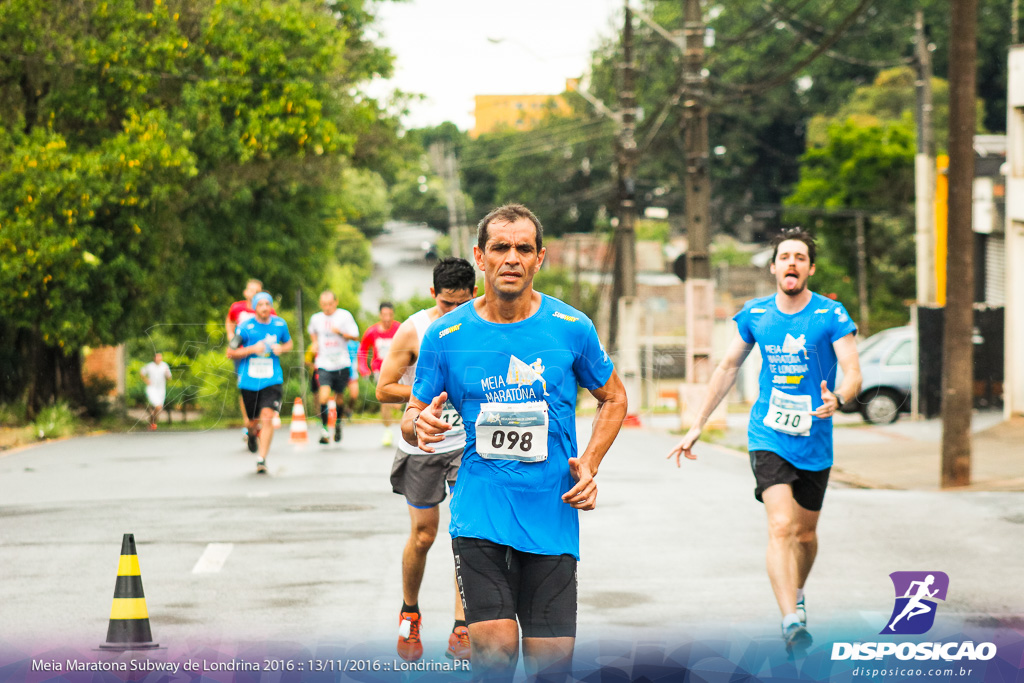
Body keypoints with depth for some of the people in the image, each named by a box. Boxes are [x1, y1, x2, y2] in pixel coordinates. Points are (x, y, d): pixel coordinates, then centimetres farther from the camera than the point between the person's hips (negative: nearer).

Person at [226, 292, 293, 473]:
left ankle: (262, 459, -14)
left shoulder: (279, 324, 2)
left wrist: (281, 348, -3)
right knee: (254, 421, 11)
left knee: (267, 417, -17)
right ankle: (253, 433, 49)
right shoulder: (245, 327, -6)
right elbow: (230, 352, -2)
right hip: (249, 380, 0)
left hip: (271, 380, 0)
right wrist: (252, 349, -16)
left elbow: (289, 343, 21)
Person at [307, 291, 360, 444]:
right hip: (323, 364, 0)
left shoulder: (344, 315, -2)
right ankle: (325, 429, -7)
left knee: (339, 397, 11)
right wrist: (314, 343, 9)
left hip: (341, 364, 0)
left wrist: (340, 332, -20)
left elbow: (355, 336, -4)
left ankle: (338, 423, 39)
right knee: (324, 396, -19)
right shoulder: (316, 318, 6)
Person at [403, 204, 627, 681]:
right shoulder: (445, 335, -1)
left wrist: (589, 465, 0)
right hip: (479, 514, -1)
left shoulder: (571, 328, 0)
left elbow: (614, 399, 15)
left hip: (552, 514, 1)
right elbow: (410, 419, 9)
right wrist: (420, 425, -16)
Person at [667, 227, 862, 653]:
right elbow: (729, 367, 14)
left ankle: (796, 595, 45)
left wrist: (837, 399, -37)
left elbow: (853, 373, -13)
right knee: (782, 526, -19)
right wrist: (697, 426, 15)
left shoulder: (831, 315, -6)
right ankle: (791, 622, -28)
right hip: (768, 437, 0)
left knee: (805, 532, 15)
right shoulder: (755, 315, 2)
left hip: (815, 440, 1)